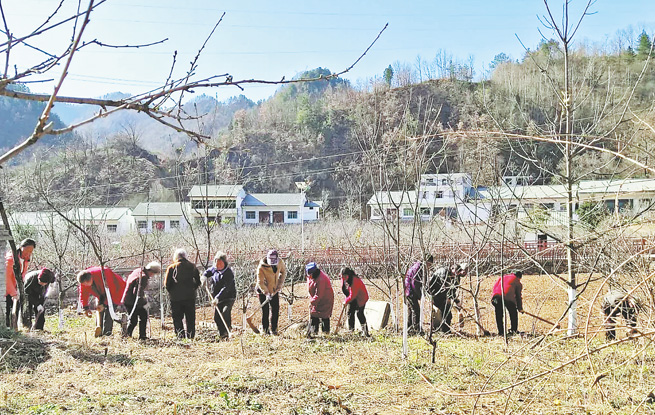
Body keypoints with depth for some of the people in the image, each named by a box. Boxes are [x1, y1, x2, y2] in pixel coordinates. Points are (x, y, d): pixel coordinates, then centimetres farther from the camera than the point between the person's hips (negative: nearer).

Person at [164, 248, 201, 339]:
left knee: (177, 319, 5)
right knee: (190, 319, 10)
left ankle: (180, 336, 0)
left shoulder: (171, 268, -4)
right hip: (190, 297, 2)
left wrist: (171, 292, 12)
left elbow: (166, 284, -3)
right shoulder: (192, 266, 4)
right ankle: (191, 336, 9)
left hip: (176, 298, -2)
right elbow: (198, 281, 7)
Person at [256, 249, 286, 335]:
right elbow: (260, 282, -24)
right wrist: (266, 293, -34)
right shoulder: (261, 267, -26)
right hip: (263, 291, -4)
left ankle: (274, 329, 18)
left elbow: (283, 272, 8)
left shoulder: (280, 263, -12)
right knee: (265, 311, 0)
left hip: (274, 290, 4)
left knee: (275, 310, 6)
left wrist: (280, 284, -1)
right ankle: (265, 329, 13)